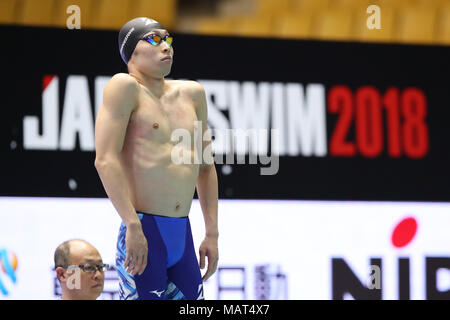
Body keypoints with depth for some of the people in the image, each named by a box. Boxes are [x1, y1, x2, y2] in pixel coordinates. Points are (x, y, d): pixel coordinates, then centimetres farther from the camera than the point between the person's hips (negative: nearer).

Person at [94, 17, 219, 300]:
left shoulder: (191, 94, 18)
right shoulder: (125, 87, -3)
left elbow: (206, 167, 24)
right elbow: (105, 160, -13)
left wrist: (212, 233, 17)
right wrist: (133, 226, -20)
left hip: (183, 235, 7)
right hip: (144, 234, -7)